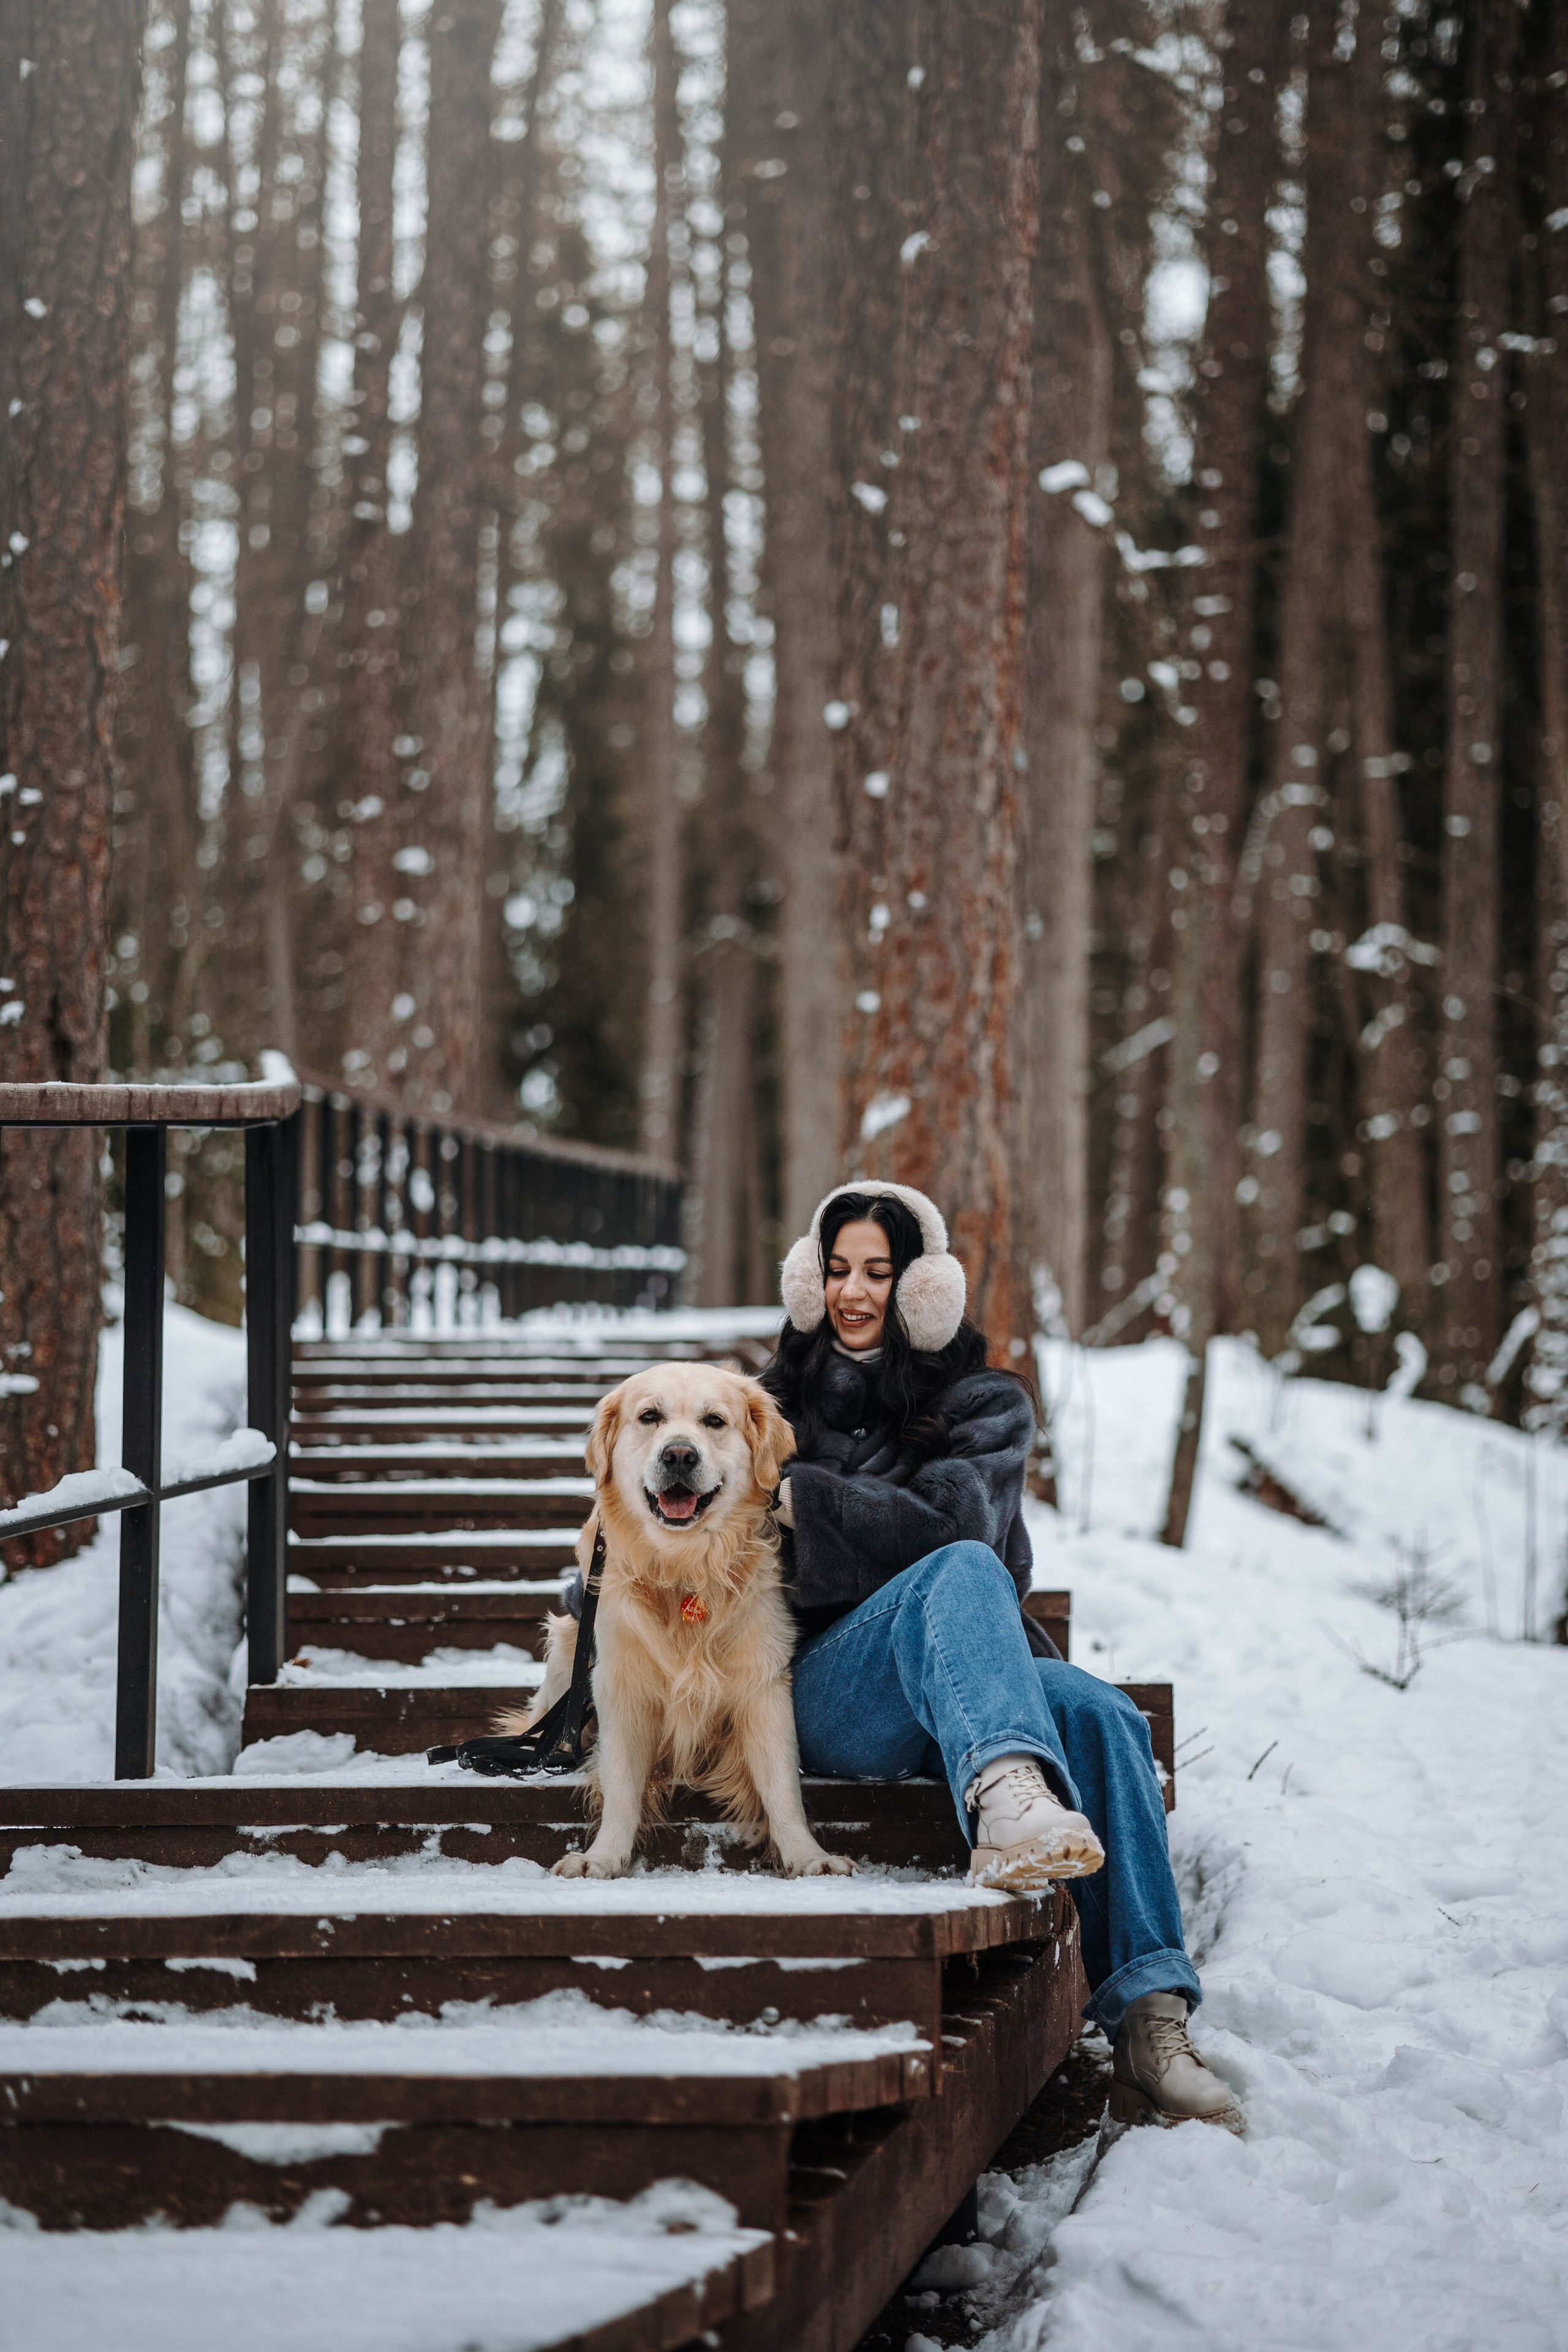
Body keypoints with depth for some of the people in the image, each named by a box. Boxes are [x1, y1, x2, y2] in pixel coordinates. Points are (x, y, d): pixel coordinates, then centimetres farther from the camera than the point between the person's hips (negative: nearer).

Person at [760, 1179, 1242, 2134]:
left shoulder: (986, 1404, 15)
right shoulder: (784, 1401, 21)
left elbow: (952, 1518, -6)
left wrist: (807, 1501, -6)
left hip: (970, 1679, 2)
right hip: (829, 1684, -1)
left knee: (1099, 1714, -33)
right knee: (962, 1572, -35)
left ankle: (1149, 2026, -43)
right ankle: (1006, 1797, -70)